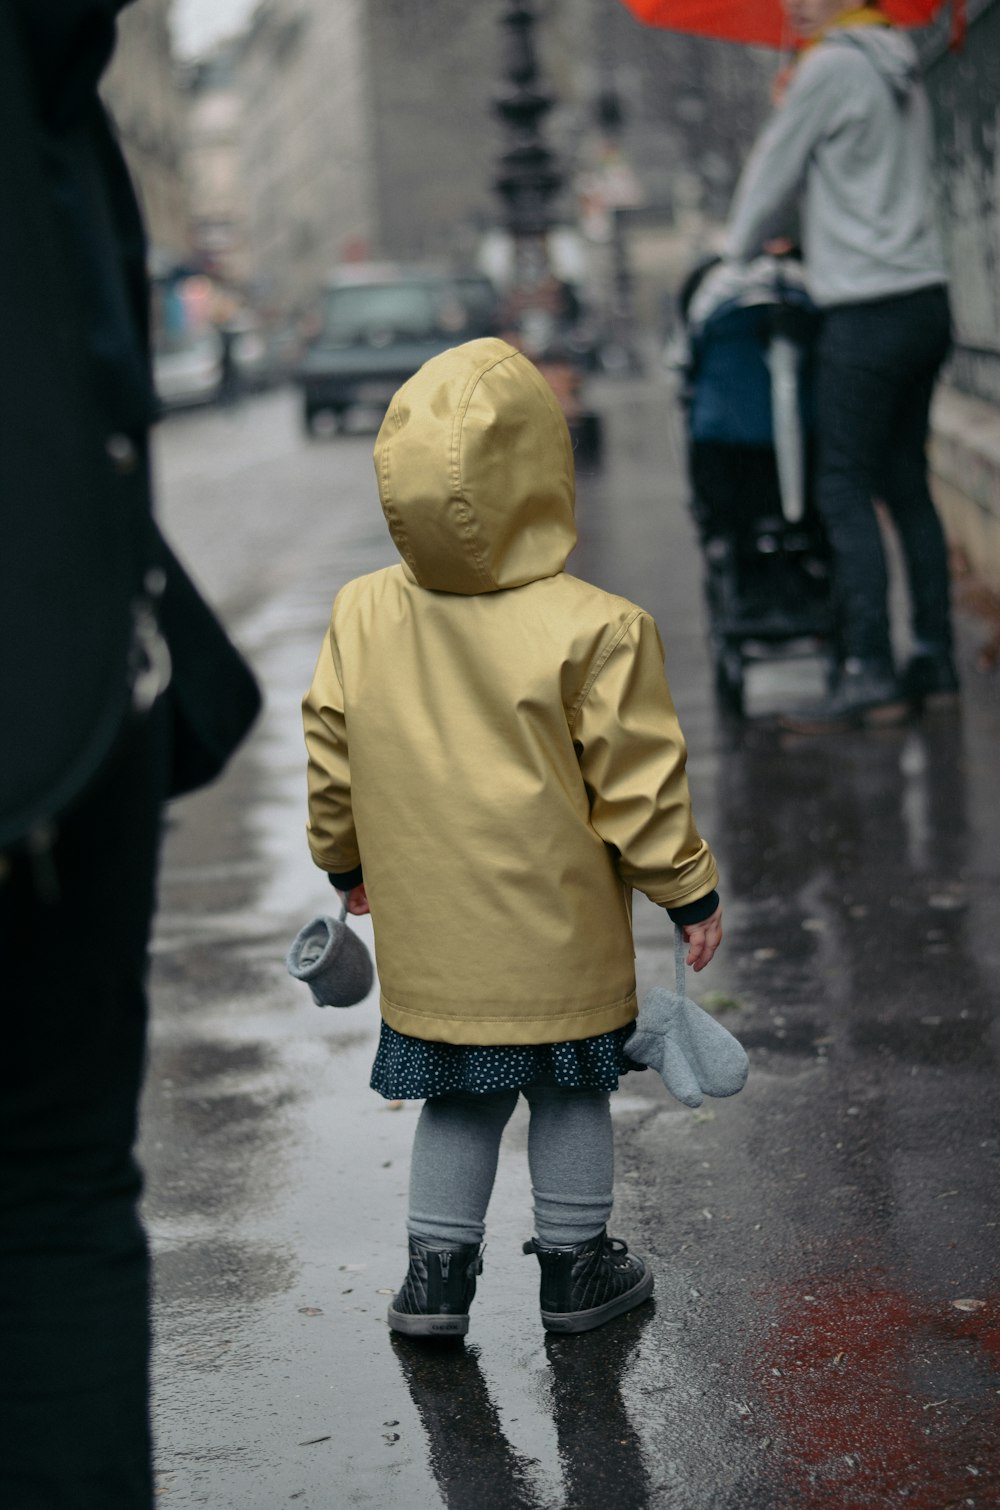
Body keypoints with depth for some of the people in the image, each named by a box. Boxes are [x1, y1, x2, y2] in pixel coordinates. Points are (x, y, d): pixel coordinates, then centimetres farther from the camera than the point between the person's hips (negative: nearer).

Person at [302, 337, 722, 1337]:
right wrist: (690, 891, 1)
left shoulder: (361, 615, -6)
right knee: (570, 1093, 14)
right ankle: (575, 1268, 26)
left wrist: (345, 862, 22)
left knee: (460, 1099, 18)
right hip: (560, 938, -3)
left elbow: (331, 760, 5)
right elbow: (639, 786, -12)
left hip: (430, 935, 4)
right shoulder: (596, 632, -18)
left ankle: (436, 1273, 21)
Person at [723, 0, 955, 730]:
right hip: (926, 295, 9)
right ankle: (935, 656, 13)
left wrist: (738, 251, 15)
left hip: (870, 310, -9)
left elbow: (774, 173, 0)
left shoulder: (831, 68, -7)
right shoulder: (899, 71, 18)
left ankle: (870, 673, -13)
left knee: (845, 487, -8)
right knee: (906, 481, 12)